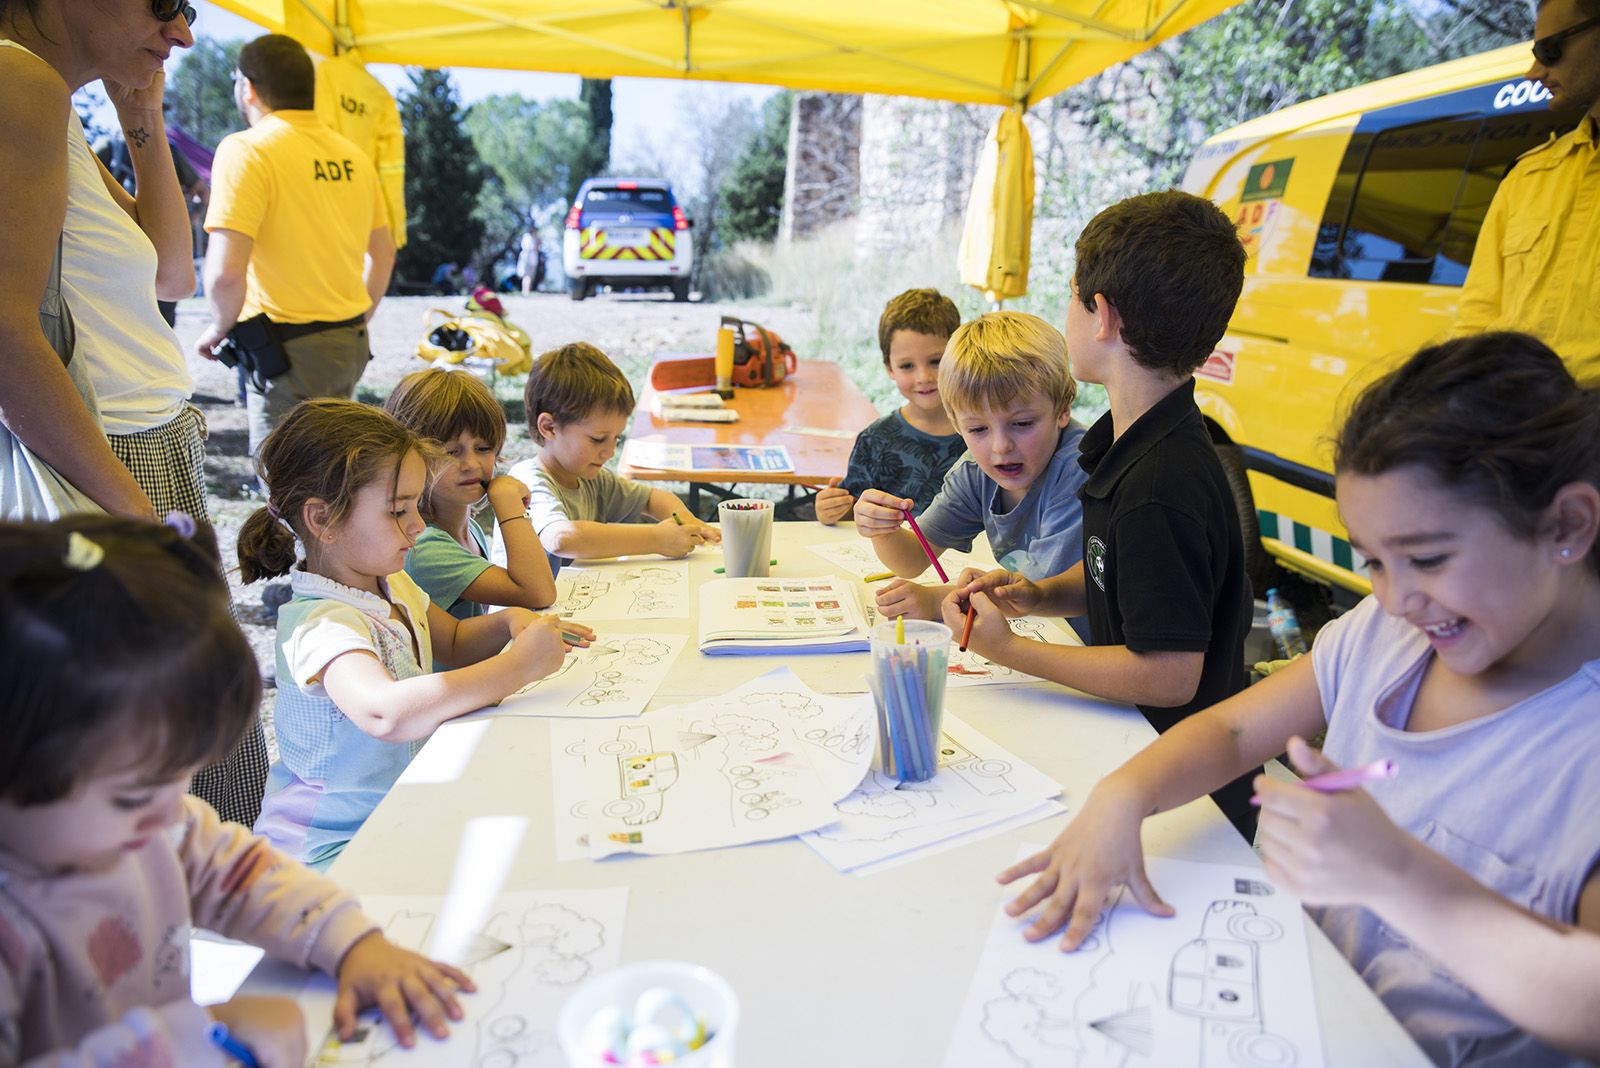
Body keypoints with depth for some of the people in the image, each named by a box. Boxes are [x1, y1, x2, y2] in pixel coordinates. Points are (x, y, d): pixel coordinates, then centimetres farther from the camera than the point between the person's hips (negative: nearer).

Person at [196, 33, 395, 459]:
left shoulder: (247, 151, -12)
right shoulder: (352, 156, 9)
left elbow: (226, 273, -22)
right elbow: (383, 252, 20)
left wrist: (218, 330, -3)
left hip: (288, 352, -7)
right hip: (350, 344, 7)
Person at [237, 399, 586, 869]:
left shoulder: (390, 583, 3)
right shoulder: (321, 624, -26)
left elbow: (453, 643, 21)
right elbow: (385, 712, -46)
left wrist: (509, 622, -2)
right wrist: (519, 665, -38)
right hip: (333, 850, -9)